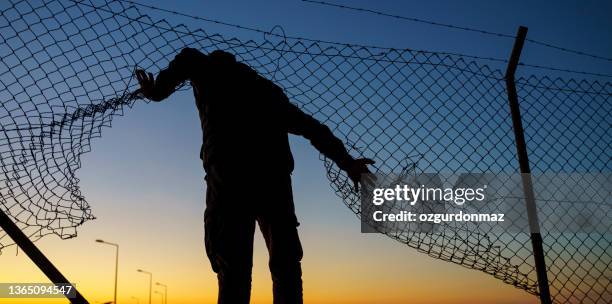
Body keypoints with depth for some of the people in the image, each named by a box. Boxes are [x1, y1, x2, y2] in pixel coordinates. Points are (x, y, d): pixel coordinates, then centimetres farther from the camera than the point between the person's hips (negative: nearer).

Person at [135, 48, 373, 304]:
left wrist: (157, 92, 15)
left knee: (233, 268, -4)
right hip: (273, 175, 3)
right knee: (285, 265, 6)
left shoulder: (213, 69, 24)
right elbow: (311, 127, 23)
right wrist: (346, 162, 21)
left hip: (228, 173, -2)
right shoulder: (267, 89, 31)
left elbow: (187, 59, 2)